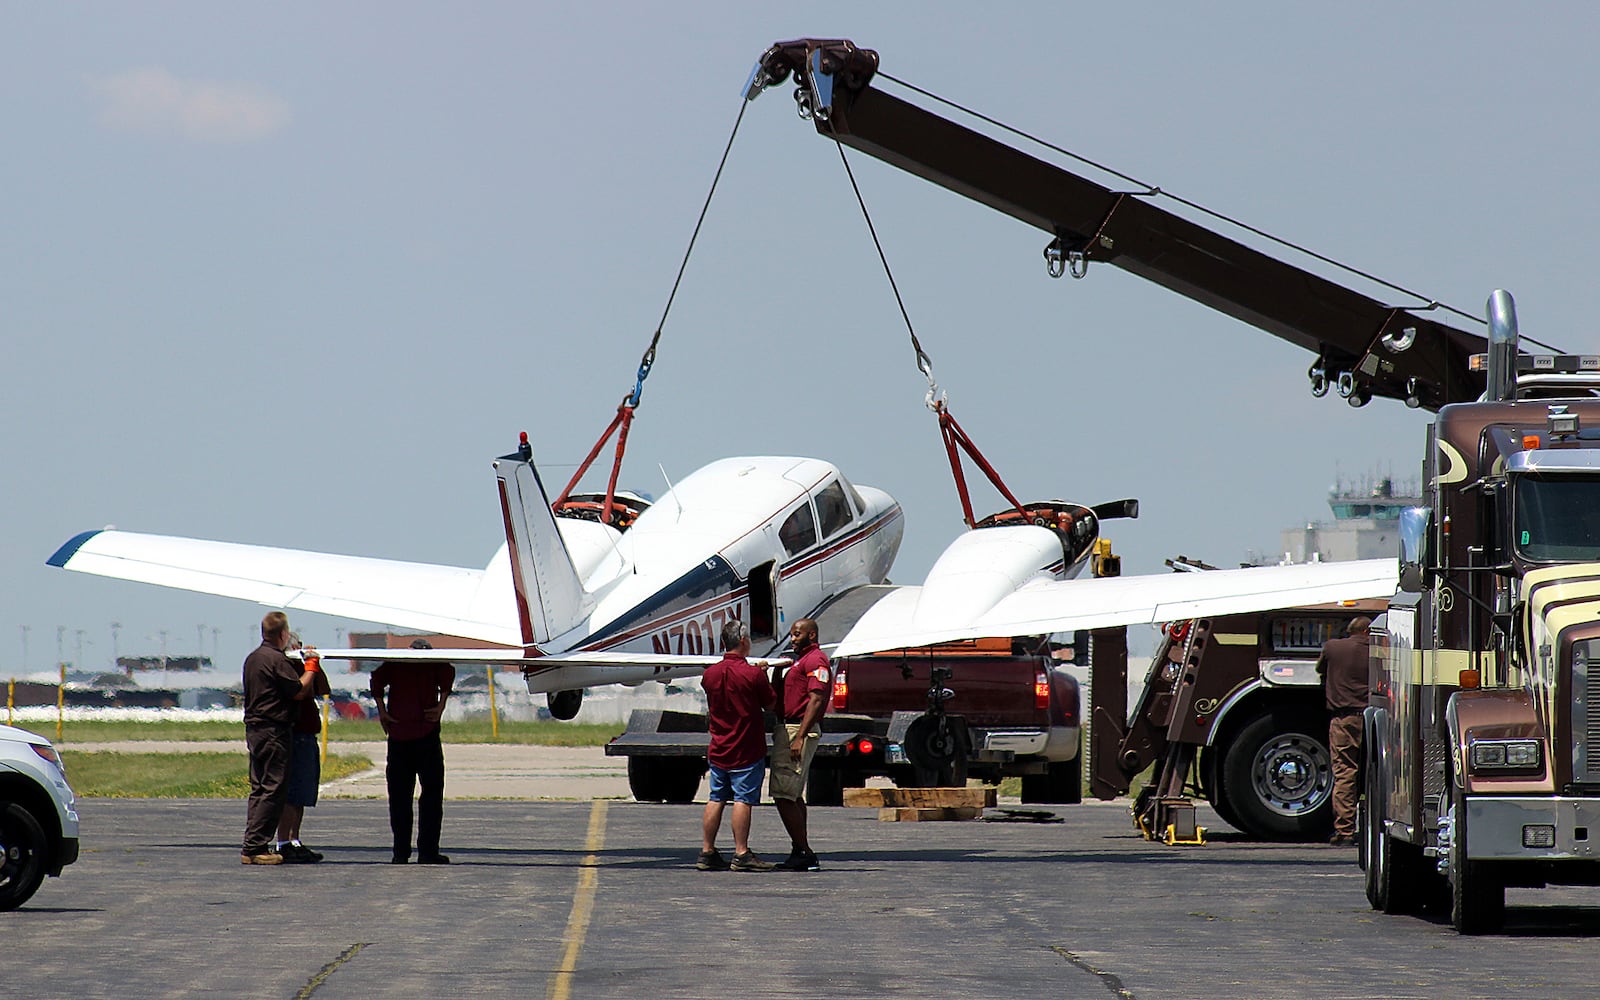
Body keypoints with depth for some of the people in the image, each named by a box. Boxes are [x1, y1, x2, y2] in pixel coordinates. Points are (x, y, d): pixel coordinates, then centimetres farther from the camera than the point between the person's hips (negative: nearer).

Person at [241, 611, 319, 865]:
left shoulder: (252, 658, 14)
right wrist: (311, 668, 0)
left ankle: (253, 846, 12)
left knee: (259, 788, 13)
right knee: (272, 789, -7)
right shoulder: (277, 660, -15)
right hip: (274, 730, -10)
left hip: (253, 728, 10)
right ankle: (255, 847, -10)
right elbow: (299, 692, -15)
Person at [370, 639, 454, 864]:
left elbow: (377, 679, -5)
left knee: (399, 795, 8)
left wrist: (382, 711, -2)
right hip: (426, 734, -2)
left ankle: (401, 852, 6)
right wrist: (440, 707, -9)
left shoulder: (394, 663, 11)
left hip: (398, 734, 2)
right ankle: (427, 852, -2)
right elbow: (448, 674, -14)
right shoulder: (435, 664, 6)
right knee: (431, 793, 4)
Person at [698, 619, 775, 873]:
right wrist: (763, 678, 15)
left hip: (718, 748, 6)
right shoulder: (752, 674, -15)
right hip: (746, 750, -6)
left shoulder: (710, 673, 3)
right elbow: (771, 703, -3)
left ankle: (707, 852, 11)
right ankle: (741, 854, -6)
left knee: (716, 799, 10)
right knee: (743, 799, -4)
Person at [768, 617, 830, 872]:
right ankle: (801, 853, 19)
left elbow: (816, 700, -20)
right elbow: (779, 696, 25)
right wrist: (777, 671, 10)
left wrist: (800, 737, -26)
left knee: (784, 794, -14)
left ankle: (803, 853, -14)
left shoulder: (816, 660, -10)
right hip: (785, 728, 11)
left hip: (799, 728, -11)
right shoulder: (800, 661, 23)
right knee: (793, 795, 15)